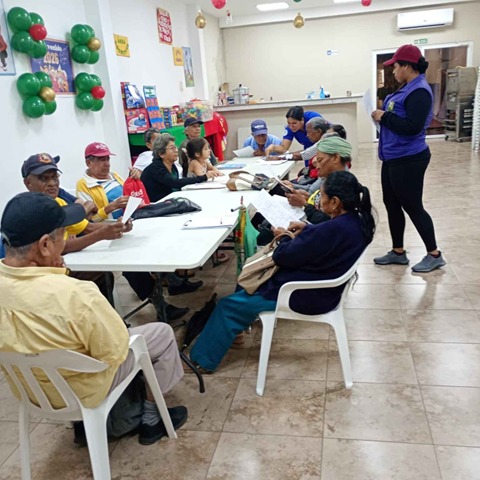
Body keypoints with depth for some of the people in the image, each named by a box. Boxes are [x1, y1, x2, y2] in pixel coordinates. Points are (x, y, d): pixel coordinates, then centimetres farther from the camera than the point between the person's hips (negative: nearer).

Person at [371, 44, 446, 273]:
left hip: (408, 160, -10)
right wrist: (383, 116, 3)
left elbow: (412, 126, -27)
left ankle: (434, 255, 15)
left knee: (412, 206, -1)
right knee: (392, 205, 14)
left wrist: (384, 117, -18)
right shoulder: (407, 88, 13)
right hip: (393, 158, 10)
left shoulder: (419, 91, -18)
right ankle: (398, 252, 26)